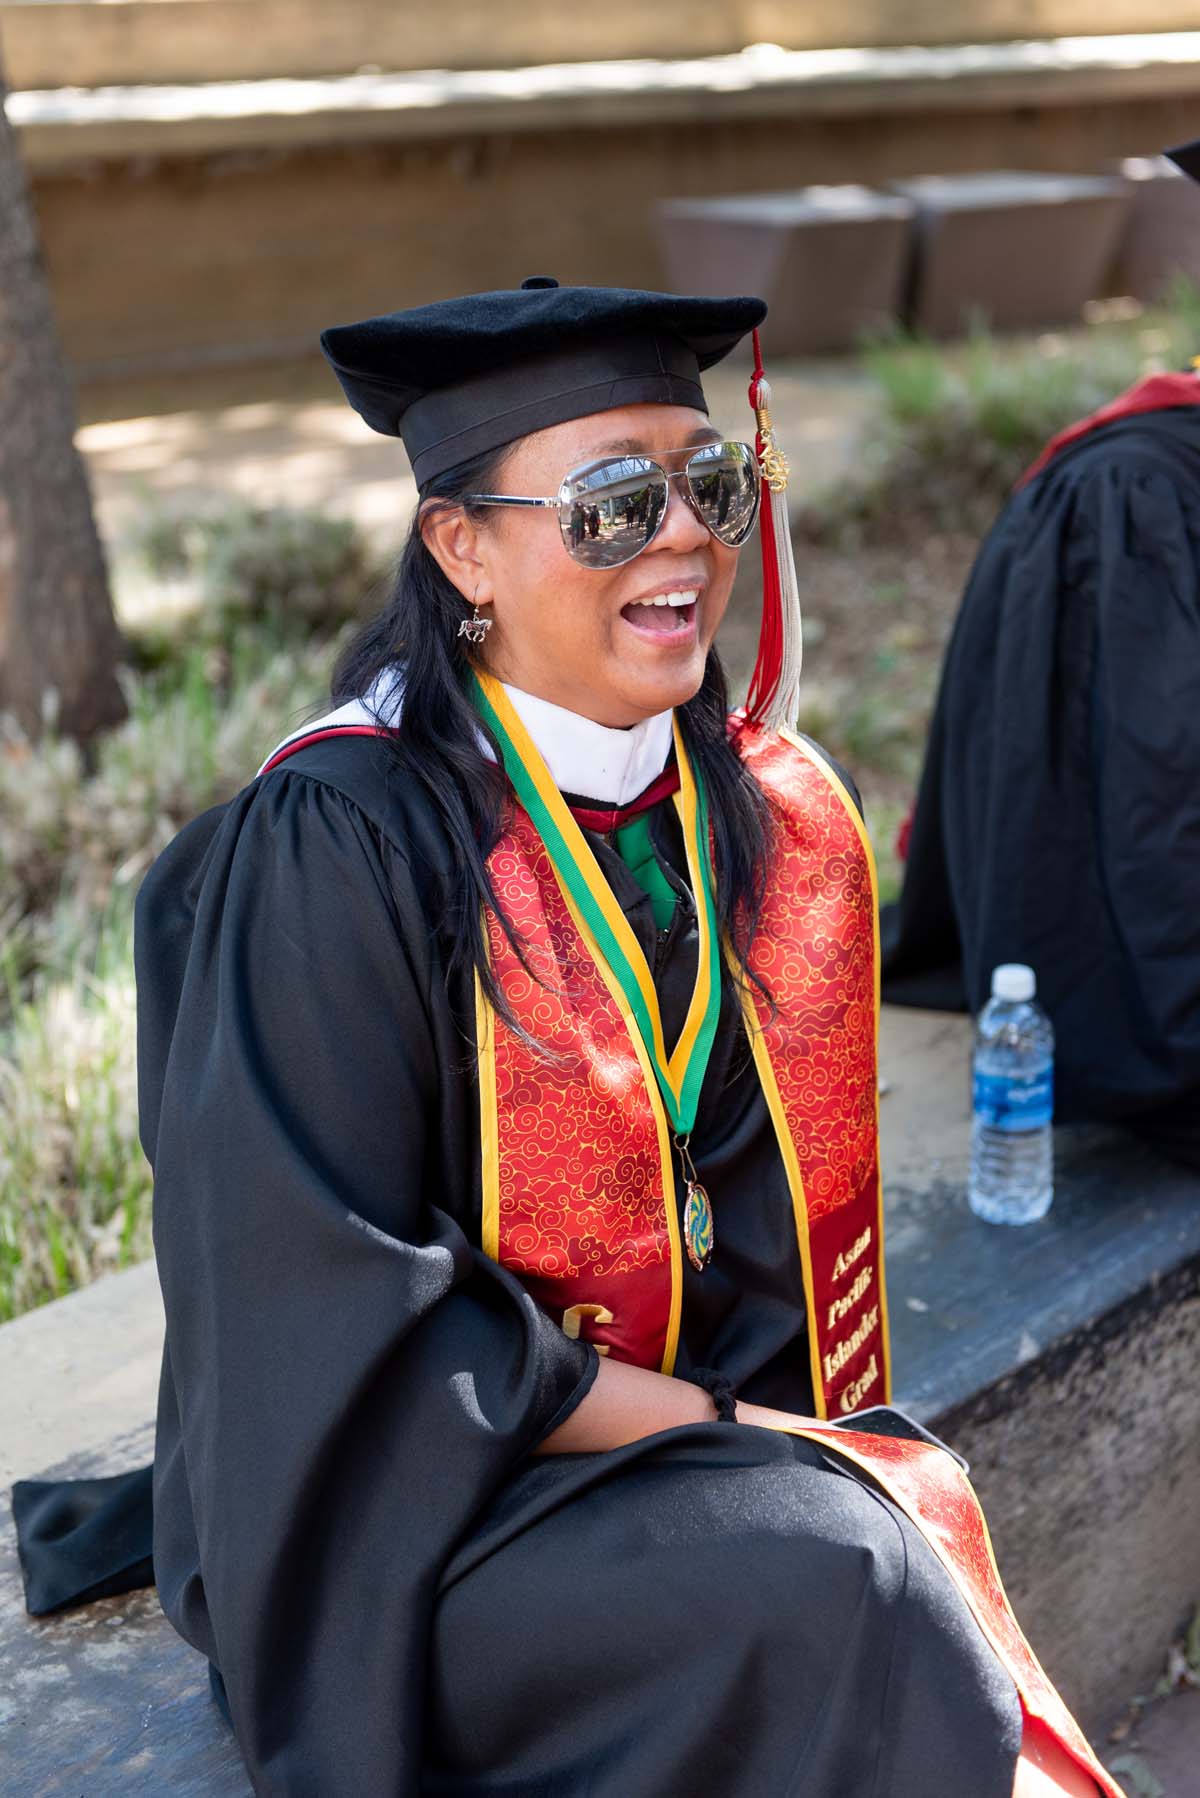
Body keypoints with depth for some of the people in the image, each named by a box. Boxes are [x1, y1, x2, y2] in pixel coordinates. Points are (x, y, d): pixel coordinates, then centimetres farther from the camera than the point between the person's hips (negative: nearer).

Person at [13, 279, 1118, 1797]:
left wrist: (804, 1434, -6)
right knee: (834, 1582, -26)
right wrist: (711, 1430, -15)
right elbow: (339, 1307, -16)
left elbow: (809, 1228, 10)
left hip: (733, 1422, 5)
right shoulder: (332, 850, -17)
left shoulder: (782, 818, 2)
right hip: (413, 1496, -5)